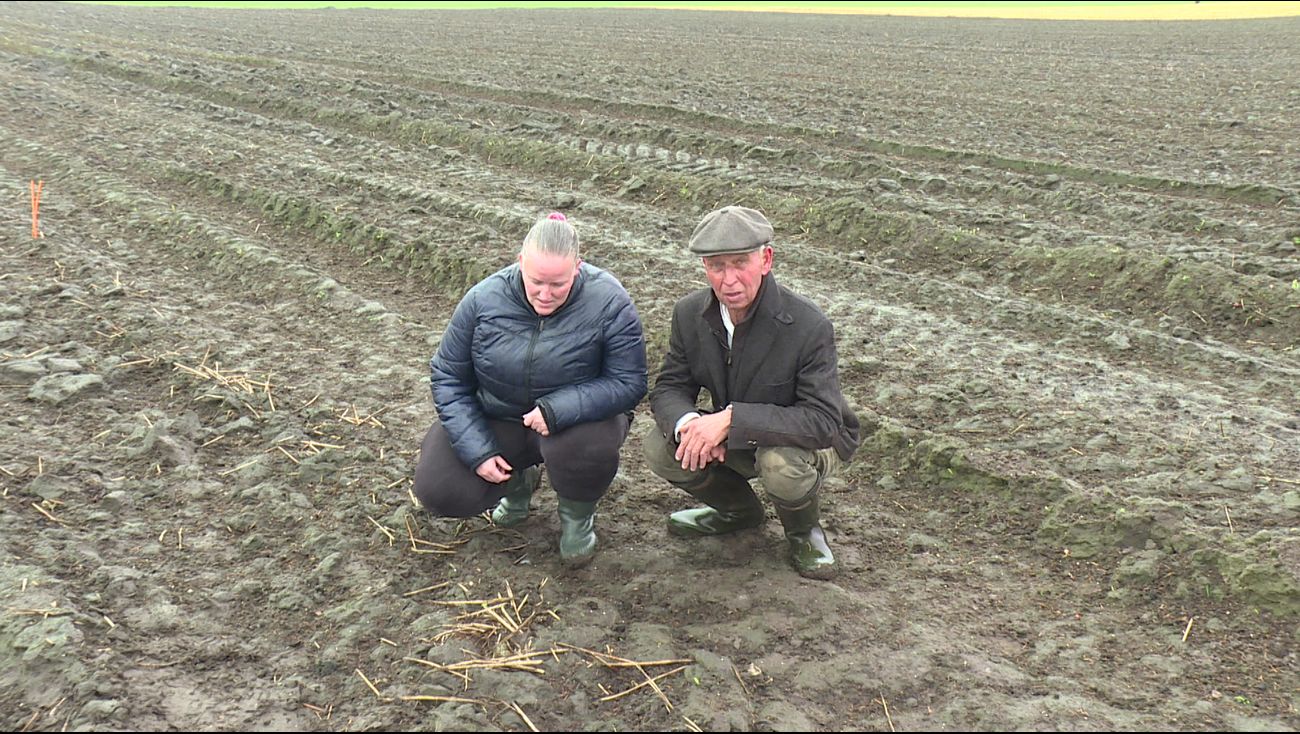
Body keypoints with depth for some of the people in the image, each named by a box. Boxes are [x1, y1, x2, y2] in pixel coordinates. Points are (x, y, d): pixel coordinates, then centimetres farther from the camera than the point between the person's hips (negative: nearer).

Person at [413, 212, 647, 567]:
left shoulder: (608, 302, -21)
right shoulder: (484, 299, -14)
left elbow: (628, 383, -21)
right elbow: (448, 378, -5)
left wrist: (556, 410, -35)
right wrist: (477, 452, -14)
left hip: (574, 417, -2)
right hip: (495, 420, 3)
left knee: (586, 445, -38)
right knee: (438, 491, -14)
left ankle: (577, 516, 0)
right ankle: (518, 480, 21)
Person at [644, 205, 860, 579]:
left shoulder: (809, 326, -29)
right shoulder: (690, 313, -12)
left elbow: (823, 421, -33)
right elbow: (668, 388, -6)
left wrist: (732, 418, -41)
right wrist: (689, 423, -32)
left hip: (812, 441, -5)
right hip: (733, 439, 5)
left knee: (782, 464, -38)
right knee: (659, 448, -17)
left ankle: (804, 530, 0)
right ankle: (739, 510, 12)